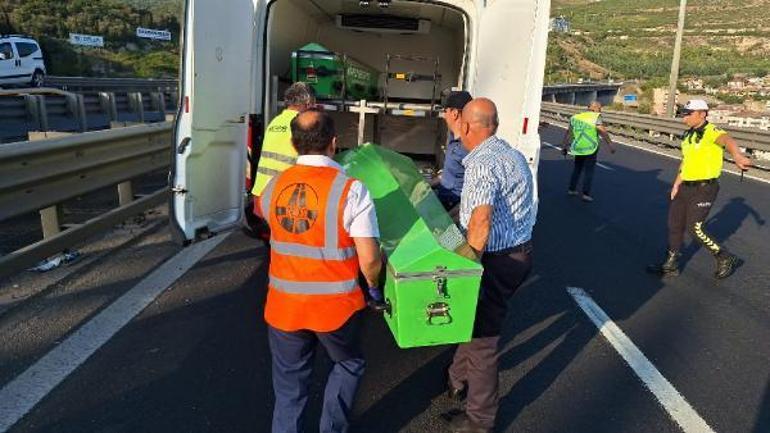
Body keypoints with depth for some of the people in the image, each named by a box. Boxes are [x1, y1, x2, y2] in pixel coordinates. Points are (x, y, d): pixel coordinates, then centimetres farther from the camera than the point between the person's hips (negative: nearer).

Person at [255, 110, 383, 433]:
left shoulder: (274, 186, -2)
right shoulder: (351, 190, -17)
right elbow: (369, 260, -16)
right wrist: (373, 286, 4)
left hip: (284, 304, 3)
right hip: (334, 306, -3)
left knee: (289, 386, 19)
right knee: (348, 366, 25)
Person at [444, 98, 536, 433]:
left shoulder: (482, 164, -22)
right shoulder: (511, 154, 10)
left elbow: (480, 223, -33)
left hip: (498, 260, -10)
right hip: (519, 251, 10)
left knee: (482, 335, 5)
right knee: (476, 319, 25)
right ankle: (460, 378, 46)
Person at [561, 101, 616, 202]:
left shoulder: (577, 117, 10)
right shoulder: (595, 117, -5)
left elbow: (568, 133, 11)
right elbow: (602, 131, -18)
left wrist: (564, 146, 18)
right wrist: (610, 144, -18)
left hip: (578, 148, 5)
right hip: (591, 149, -5)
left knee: (577, 169, 21)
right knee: (589, 171, 1)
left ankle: (571, 189, 26)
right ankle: (586, 194, -4)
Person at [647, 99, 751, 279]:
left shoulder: (711, 132, -17)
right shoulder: (688, 135, 10)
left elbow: (726, 140, -41)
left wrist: (737, 155, -63)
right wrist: (676, 185, 17)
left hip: (705, 188, -8)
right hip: (686, 187, 8)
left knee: (694, 229, -7)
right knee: (674, 225, 11)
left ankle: (725, 258, 16)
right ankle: (670, 265, 24)